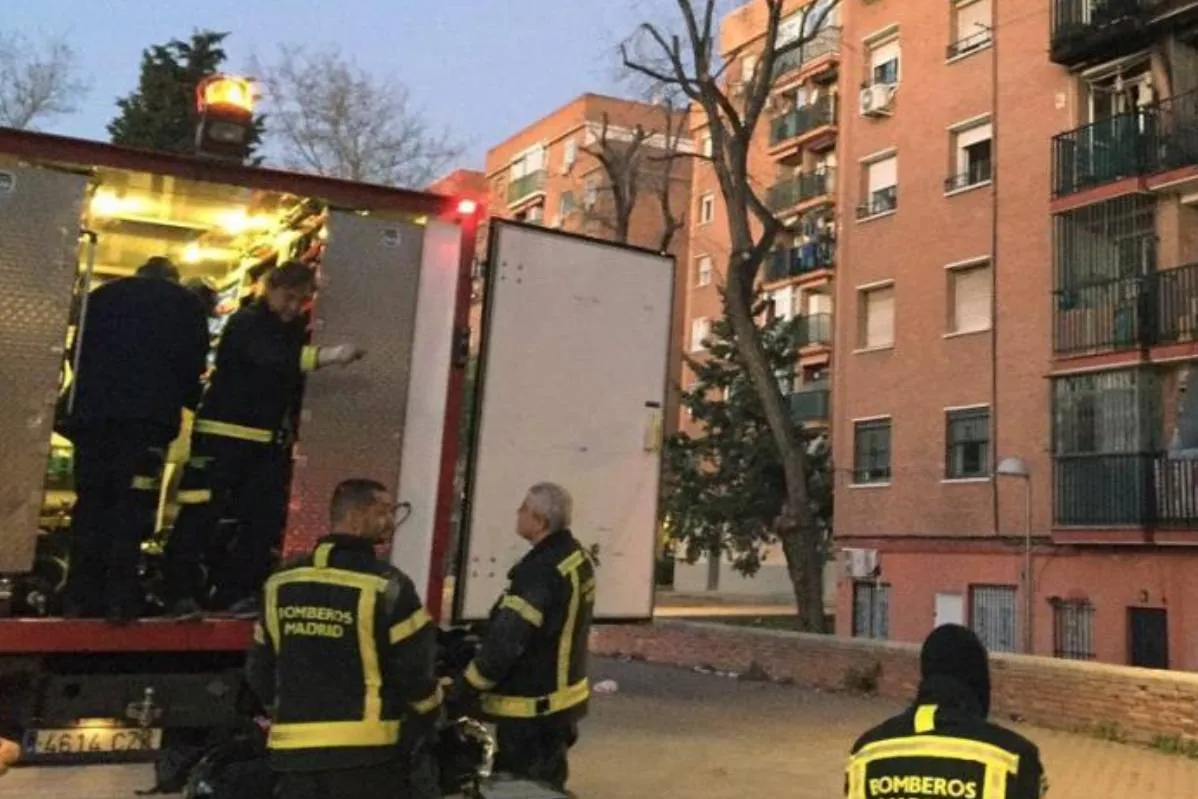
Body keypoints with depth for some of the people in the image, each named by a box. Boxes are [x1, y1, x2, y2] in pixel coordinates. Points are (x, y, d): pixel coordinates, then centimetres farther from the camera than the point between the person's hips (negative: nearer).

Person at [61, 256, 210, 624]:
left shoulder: (102, 295, 21)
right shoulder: (186, 303, 14)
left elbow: (79, 350, 17)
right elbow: (193, 362, 6)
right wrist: (189, 401, 21)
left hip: (94, 410, 3)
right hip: (148, 414, -3)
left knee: (91, 501, 6)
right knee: (132, 505, -5)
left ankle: (81, 596, 4)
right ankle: (119, 598, -11)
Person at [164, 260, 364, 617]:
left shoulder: (296, 329, 12)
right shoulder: (246, 323, -10)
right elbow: (271, 360, -30)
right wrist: (328, 355, -39)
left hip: (269, 441, 7)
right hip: (224, 434, -7)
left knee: (263, 518, 4)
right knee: (201, 514, -7)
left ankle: (232, 593, 12)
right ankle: (181, 593, 0)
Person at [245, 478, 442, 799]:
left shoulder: (279, 584, 6)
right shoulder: (385, 586, -12)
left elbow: (260, 666, 13)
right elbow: (414, 666, -9)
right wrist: (428, 716, 10)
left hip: (293, 747, 6)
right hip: (366, 747, -5)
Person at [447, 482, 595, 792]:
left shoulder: (541, 570, -25)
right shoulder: (576, 557, 5)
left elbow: (506, 641, -26)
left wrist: (460, 694, -18)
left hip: (532, 706, -10)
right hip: (561, 696, 10)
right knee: (547, 786, 20)